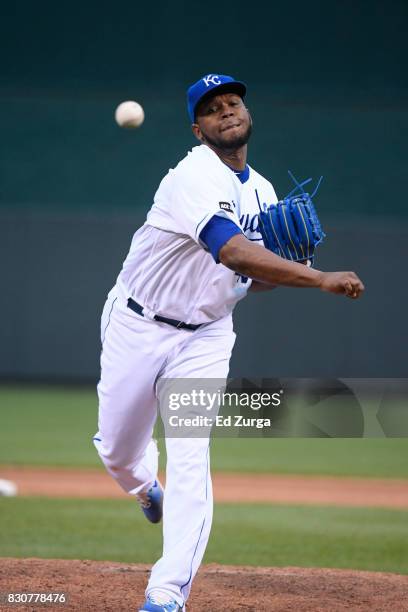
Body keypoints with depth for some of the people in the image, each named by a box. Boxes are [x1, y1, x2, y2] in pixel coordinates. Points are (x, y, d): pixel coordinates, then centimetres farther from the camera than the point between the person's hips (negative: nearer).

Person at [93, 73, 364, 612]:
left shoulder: (261, 192, 3)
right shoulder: (195, 178, -23)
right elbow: (234, 253, -39)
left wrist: (289, 267, -11)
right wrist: (319, 279, -45)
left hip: (205, 338, 4)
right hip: (138, 327, -4)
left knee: (190, 458, -13)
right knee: (117, 449, 11)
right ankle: (146, 488, 49)